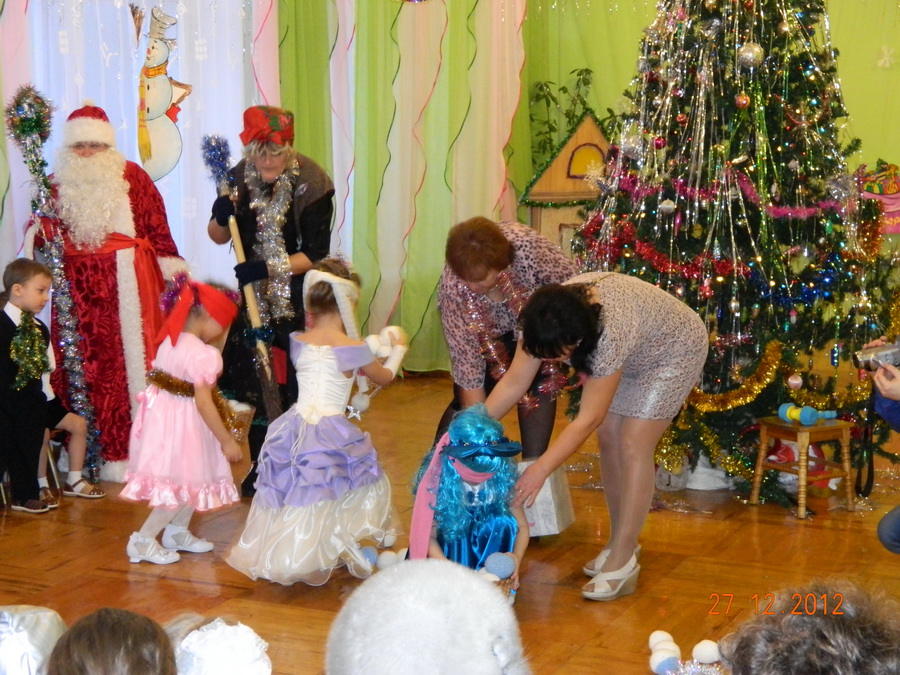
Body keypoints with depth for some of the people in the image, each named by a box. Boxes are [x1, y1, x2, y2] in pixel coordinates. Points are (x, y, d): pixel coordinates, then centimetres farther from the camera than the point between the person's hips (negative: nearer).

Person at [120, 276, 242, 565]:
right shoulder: (204, 354, -21)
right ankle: (143, 541, 7)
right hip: (183, 425, -9)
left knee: (191, 481, 22)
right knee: (184, 486, 4)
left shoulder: (169, 341, 4)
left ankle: (177, 532, 33)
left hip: (163, 416, 9)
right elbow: (204, 403, -24)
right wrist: (227, 441, -17)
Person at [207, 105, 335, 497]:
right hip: (257, 296, 4)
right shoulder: (240, 177, -2)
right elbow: (218, 237, 8)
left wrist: (269, 268, -27)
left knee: (296, 381, -2)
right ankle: (261, 465, 17)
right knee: (256, 381, 5)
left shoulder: (311, 184, -15)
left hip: (299, 300, -4)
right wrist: (221, 218, -14)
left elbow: (315, 255, -16)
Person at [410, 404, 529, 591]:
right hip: (451, 540, -2)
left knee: (504, 524, -28)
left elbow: (521, 526, -12)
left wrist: (516, 557, -32)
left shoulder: (503, 477, -22)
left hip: (489, 545, 2)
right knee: (456, 525, -32)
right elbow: (428, 535, -21)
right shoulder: (437, 479, -27)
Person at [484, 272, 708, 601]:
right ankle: (620, 541, 18)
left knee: (633, 445, -13)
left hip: (674, 351, -7)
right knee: (608, 438, 3)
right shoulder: (548, 320, -27)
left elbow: (588, 420, -36)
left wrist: (539, 471, -36)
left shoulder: (609, 336, -44)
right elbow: (514, 382, -18)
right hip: (632, 354, 7)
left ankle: (623, 560, -10)